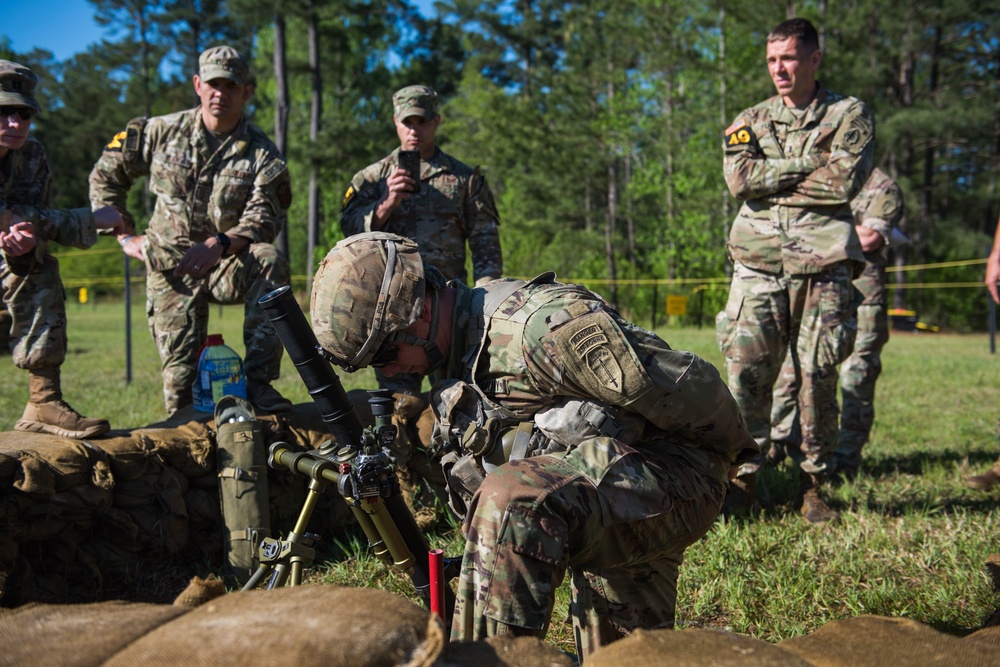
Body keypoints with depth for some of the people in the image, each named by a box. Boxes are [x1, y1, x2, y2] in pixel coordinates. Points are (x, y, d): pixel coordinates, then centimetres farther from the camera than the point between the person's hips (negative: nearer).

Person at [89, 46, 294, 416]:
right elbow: (105, 176, 10)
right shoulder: (162, 132, 0)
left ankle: (258, 381, -33)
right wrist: (126, 236, 2)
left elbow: (264, 220, -16)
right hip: (171, 269, 1)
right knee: (181, 380, -11)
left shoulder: (262, 154, -4)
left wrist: (218, 245, -35)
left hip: (230, 267, -1)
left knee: (270, 262, -35)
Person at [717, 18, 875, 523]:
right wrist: (809, 163, -6)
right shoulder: (750, 120, 16)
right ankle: (744, 478, 6)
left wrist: (772, 180, -3)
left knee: (819, 377, 0)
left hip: (823, 263, -1)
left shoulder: (850, 115, 9)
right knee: (746, 373, -4)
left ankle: (813, 485, 12)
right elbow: (739, 178, -4)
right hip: (758, 261, 2)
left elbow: (844, 182, -9)